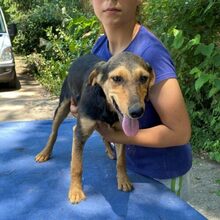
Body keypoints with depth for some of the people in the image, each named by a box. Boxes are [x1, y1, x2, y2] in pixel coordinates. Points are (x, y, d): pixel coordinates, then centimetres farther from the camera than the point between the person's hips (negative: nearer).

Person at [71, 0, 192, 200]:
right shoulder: (100, 46, -8)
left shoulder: (150, 53, -29)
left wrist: (116, 136, -22)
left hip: (163, 173, -6)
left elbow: (180, 132, -26)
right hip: (128, 164, 7)